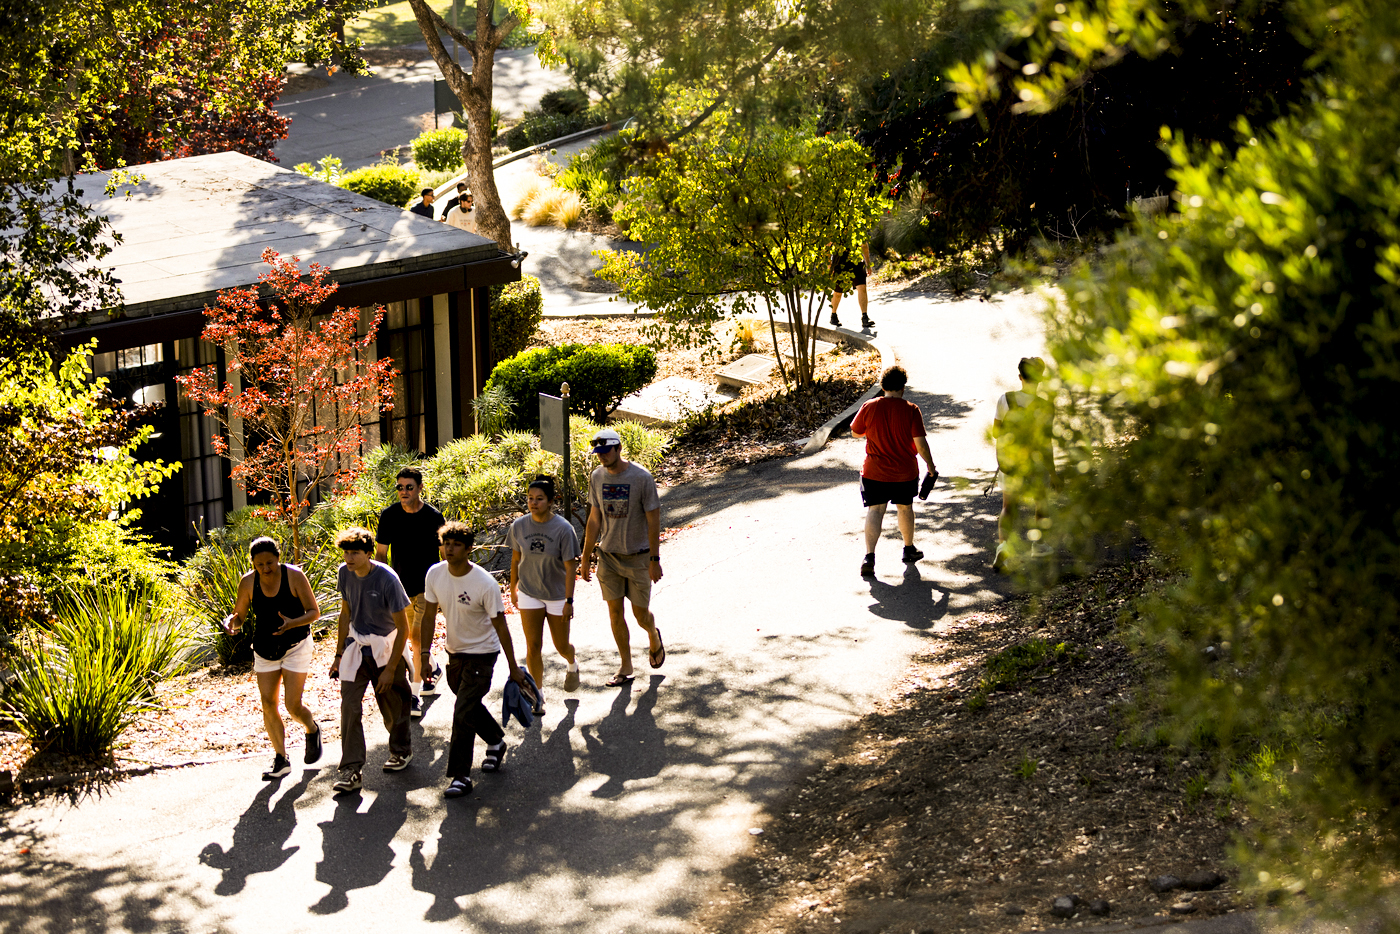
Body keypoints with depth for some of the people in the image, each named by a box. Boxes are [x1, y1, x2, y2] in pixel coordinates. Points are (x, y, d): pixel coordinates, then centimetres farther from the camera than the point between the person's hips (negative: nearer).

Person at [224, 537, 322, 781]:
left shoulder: (294, 576, -16)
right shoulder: (248, 582, -9)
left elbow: (314, 612, -11)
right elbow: (238, 615, 1)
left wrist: (293, 623, -31)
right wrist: (231, 623, -23)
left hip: (296, 646, -3)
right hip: (265, 649, 3)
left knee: (293, 706, -8)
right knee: (268, 705, -1)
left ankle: (312, 730, 27)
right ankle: (281, 759, 12)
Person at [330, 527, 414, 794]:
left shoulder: (387, 579, -22)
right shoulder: (345, 573, -4)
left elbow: (403, 627, -16)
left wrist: (390, 669, -17)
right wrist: (339, 655, 12)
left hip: (385, 648, -4)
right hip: (356, 646, 4)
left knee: (393, 707, 9)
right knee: (349, 706, -8)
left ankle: (401, 751, 38)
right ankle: (351, 770, -7)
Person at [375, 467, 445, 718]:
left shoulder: (433, 518, -9)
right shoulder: (389, 516, -3)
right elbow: (380, 552, 5)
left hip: (427, 585, -4)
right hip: (401, 585, 4)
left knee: (421, 637, -11)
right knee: (412, 637, 17)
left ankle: (415, 695, -6)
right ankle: (433, 669, 45)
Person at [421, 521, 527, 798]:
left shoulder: (485, 584, -25)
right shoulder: (435, 574, -10)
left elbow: (500, 626, -17)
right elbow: (430, 614, 4)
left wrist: (513, 668, -11)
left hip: (482, 653, -6)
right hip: (454, 651, 6)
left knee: (463, 714, -12)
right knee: (470, 705, 22)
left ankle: (460, 777, -4)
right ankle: (496, 742, 49)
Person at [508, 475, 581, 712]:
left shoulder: (563, 529, -18)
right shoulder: (519, 526, -9)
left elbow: (570, 566, -15)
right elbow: (515, 559, 5)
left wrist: (569, 601, -16)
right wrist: (513, 588, 12)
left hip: (557, 594, -2)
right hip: (529, 594, 2)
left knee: (561, 646, 11)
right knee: (533, 646, -2)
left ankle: (572, 665, 46)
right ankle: (538, 694, 12)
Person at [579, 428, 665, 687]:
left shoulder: (641, 477, -15)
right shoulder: (597, 477, 0)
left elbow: (653, 520, -12)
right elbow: (594, 520, 8)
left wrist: (654, 559, -14)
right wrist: (585, 558, 9)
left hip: (637, 556, -4)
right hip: (608, 556, 4)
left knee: (641, 614, 4)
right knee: (615, 612, 5)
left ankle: (654, 638, 39)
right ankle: (625, 668, 17)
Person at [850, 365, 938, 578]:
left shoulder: (869, 407, -8)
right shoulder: (911, 410, -12)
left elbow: (856, 433, 5)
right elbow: (920, 443, -14)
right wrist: (931, 467, -1)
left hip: (875, 472, 0)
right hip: (905, 472, 0)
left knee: (875, 510, 1)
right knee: (905, 507, 20)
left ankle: (869, 556, -14)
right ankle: (909, 550, 36)